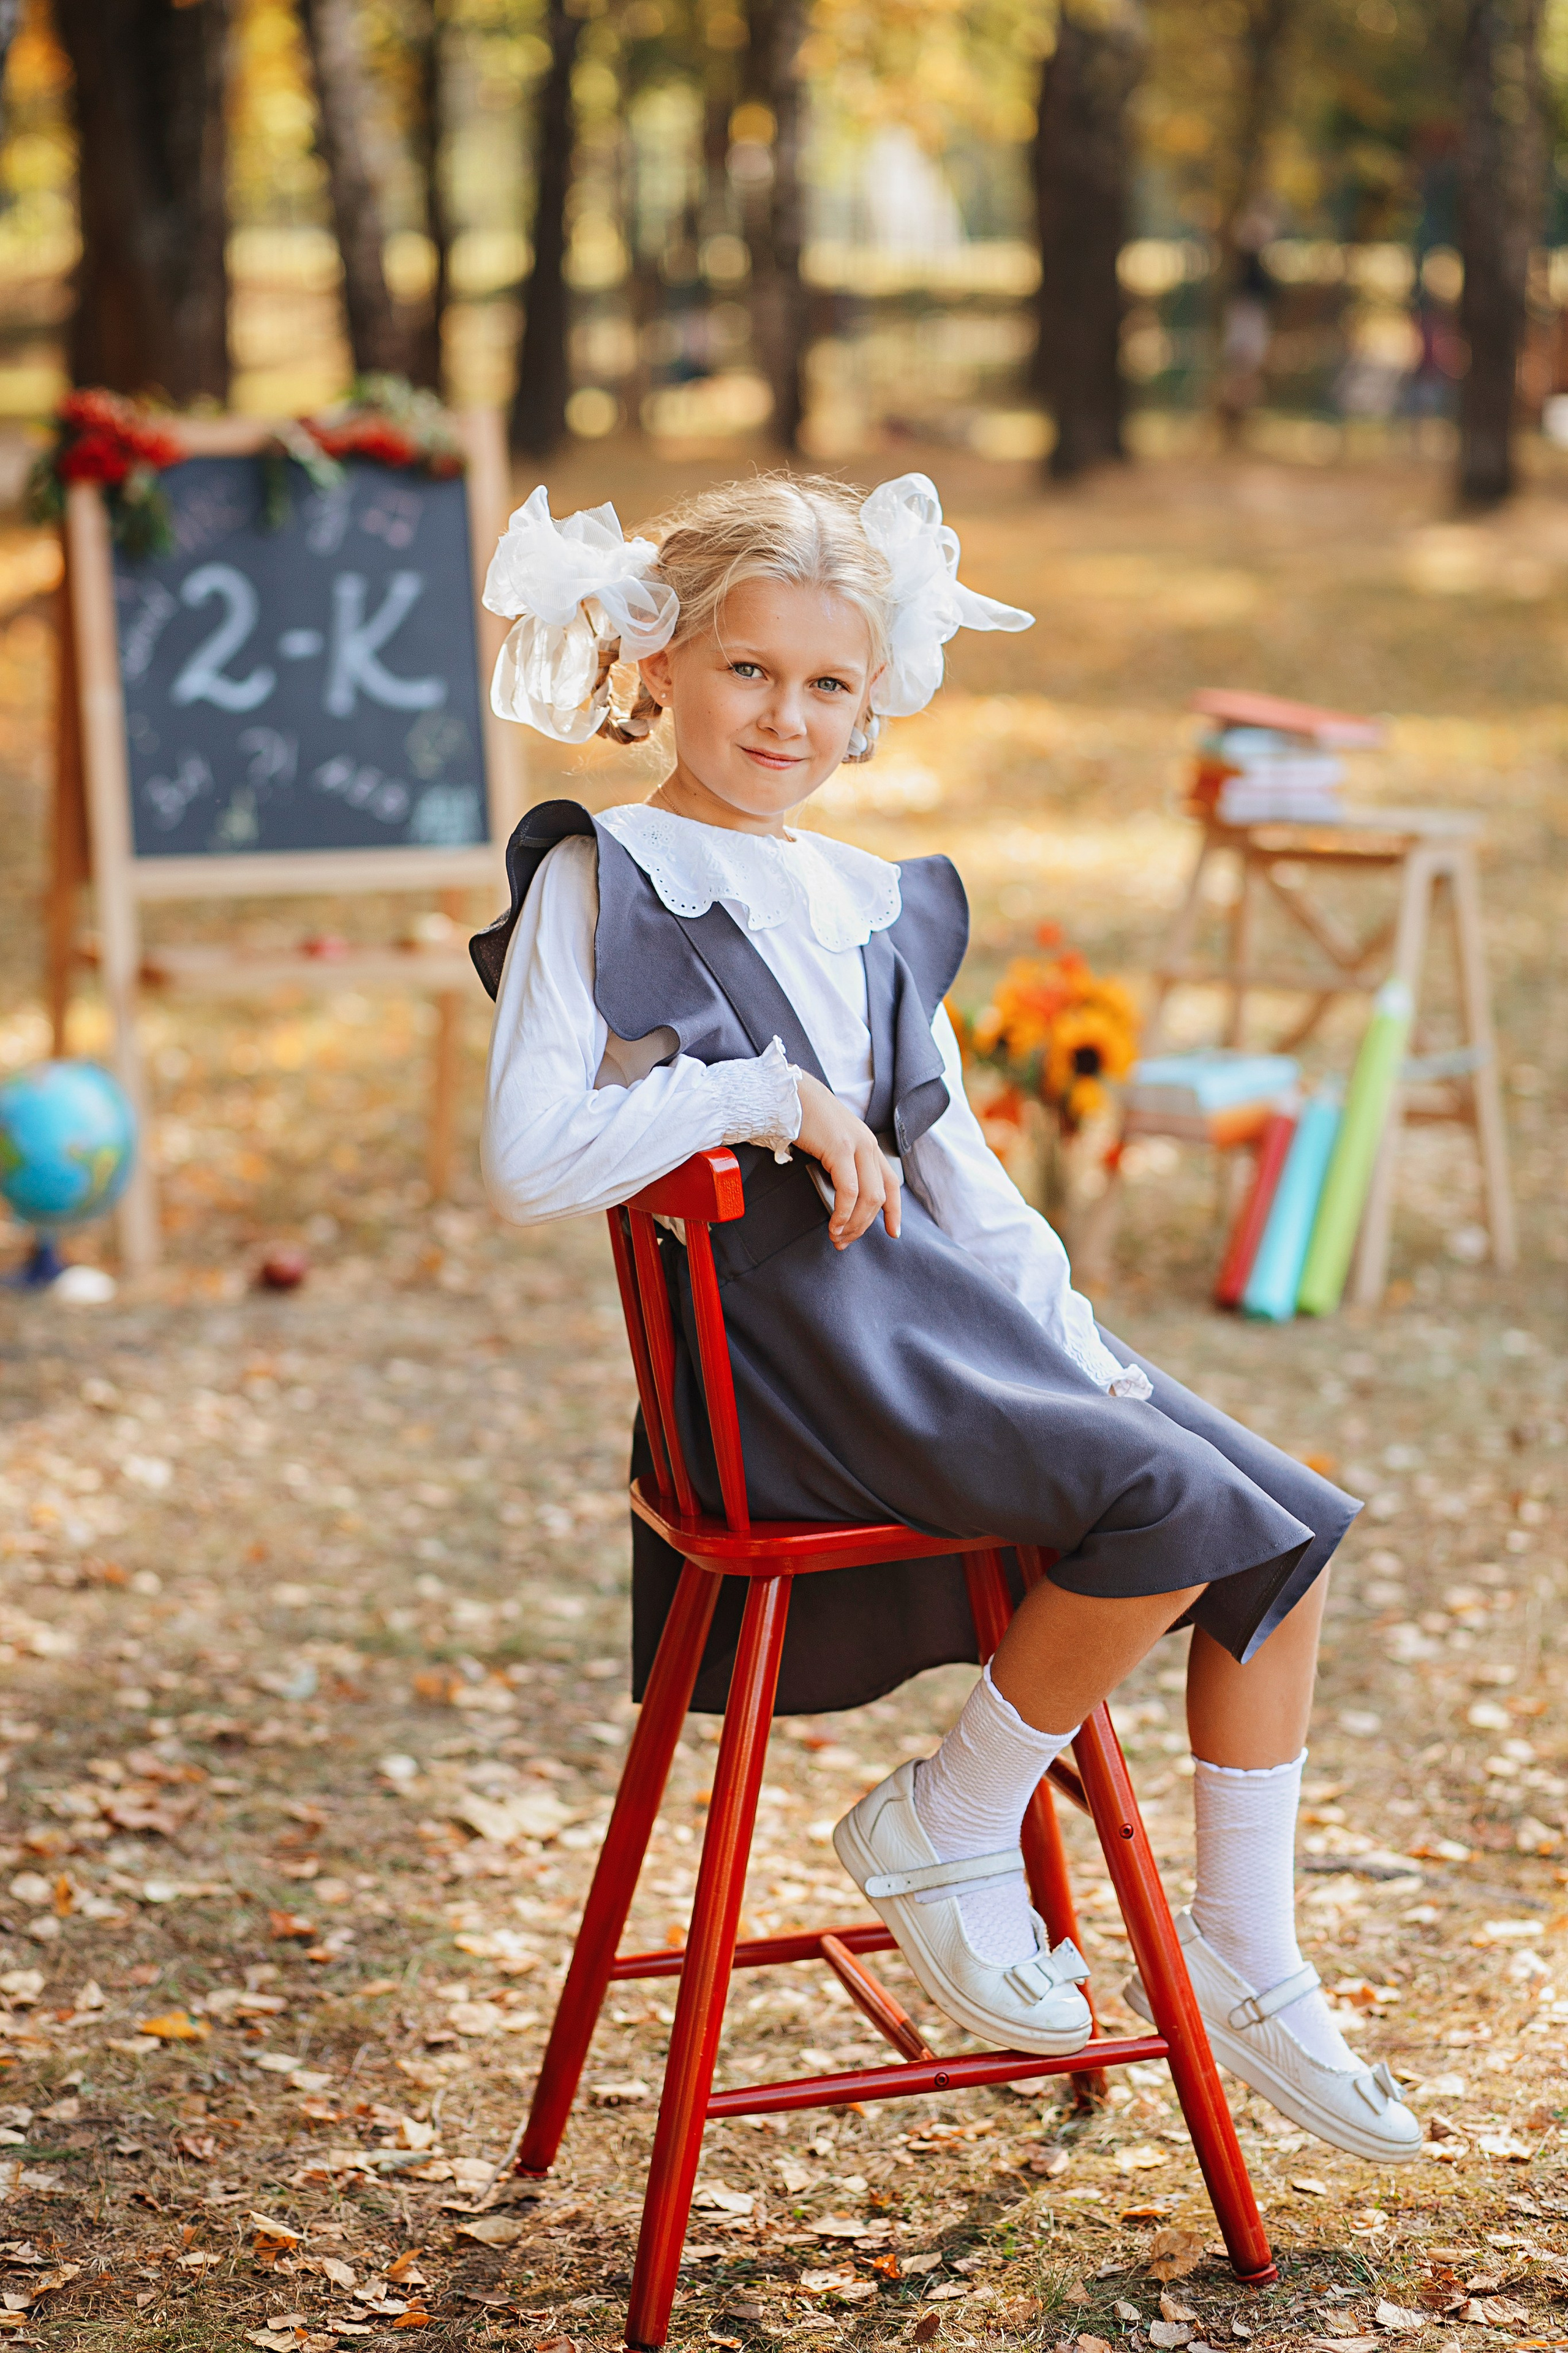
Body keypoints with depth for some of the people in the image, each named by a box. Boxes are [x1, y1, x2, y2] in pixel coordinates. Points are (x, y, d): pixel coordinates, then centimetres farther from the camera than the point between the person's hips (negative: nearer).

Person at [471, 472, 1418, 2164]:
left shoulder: (874, 906, 18)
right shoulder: (597, 884, -4)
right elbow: (527, 1168, -16)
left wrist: (1076, 1344, 5)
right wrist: (772, 1096, -16)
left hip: (934, 1298, 8)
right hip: (784, 1340, -8)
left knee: (1285, 1529, -2)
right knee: (1178, 1507, -23)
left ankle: (1242, 1964, 9)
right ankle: (947, 1834, -3)